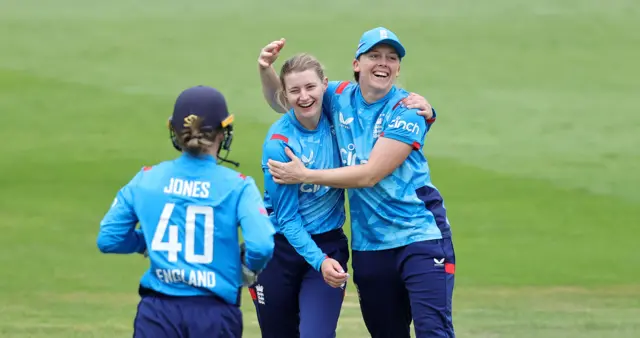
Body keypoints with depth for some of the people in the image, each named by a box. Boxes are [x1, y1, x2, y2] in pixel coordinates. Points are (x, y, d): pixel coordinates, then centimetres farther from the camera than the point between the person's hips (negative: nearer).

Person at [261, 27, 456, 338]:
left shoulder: (407, 111, -10)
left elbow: (370, 174, -16)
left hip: (420, 239, -5)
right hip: (369, 247, 5)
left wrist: (304, 175, -13)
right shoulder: (340, 99, 6)